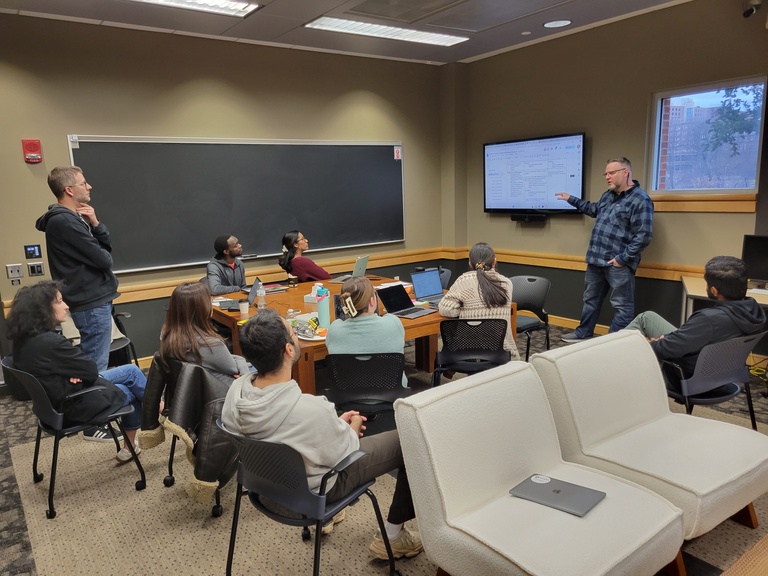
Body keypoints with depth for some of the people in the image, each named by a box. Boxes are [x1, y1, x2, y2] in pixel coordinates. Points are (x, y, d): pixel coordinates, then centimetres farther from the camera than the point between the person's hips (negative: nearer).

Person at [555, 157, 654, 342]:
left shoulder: (641, 200, -14)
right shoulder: (608, 194, 13)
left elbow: (644, 236, -19)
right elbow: (594, 209, 35)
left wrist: (622, 258, -18)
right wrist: (571, 199, 31)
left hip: (618, 263, -9)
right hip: (596, 260, 9)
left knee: (622, 306, 2)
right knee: (591, 299, 19)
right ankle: (583, 333, 32)